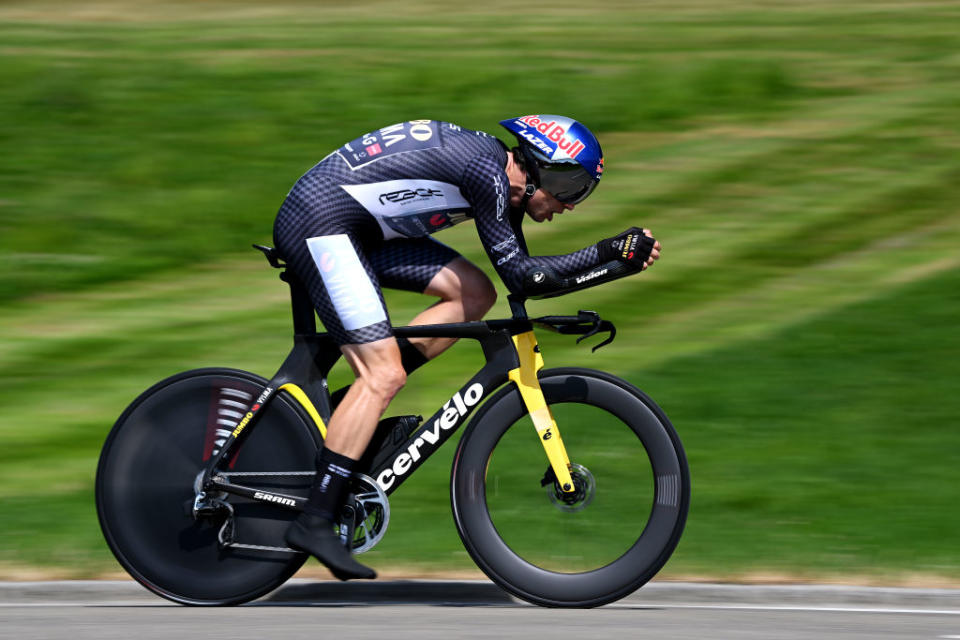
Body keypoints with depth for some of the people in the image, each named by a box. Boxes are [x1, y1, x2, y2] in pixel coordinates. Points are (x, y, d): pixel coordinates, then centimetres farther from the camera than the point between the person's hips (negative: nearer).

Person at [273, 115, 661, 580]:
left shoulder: (502, 178, 11)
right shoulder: (486, 170, -18)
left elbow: (520, 276, 19)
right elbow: (519, 274, -18)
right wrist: (609, 253, -17)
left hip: (358, 228, 10)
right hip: (320, 223, -10)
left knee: (475, 295, 3)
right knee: (384, 375, -15)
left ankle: (354, 411, 4)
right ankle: (315, 522, -14)